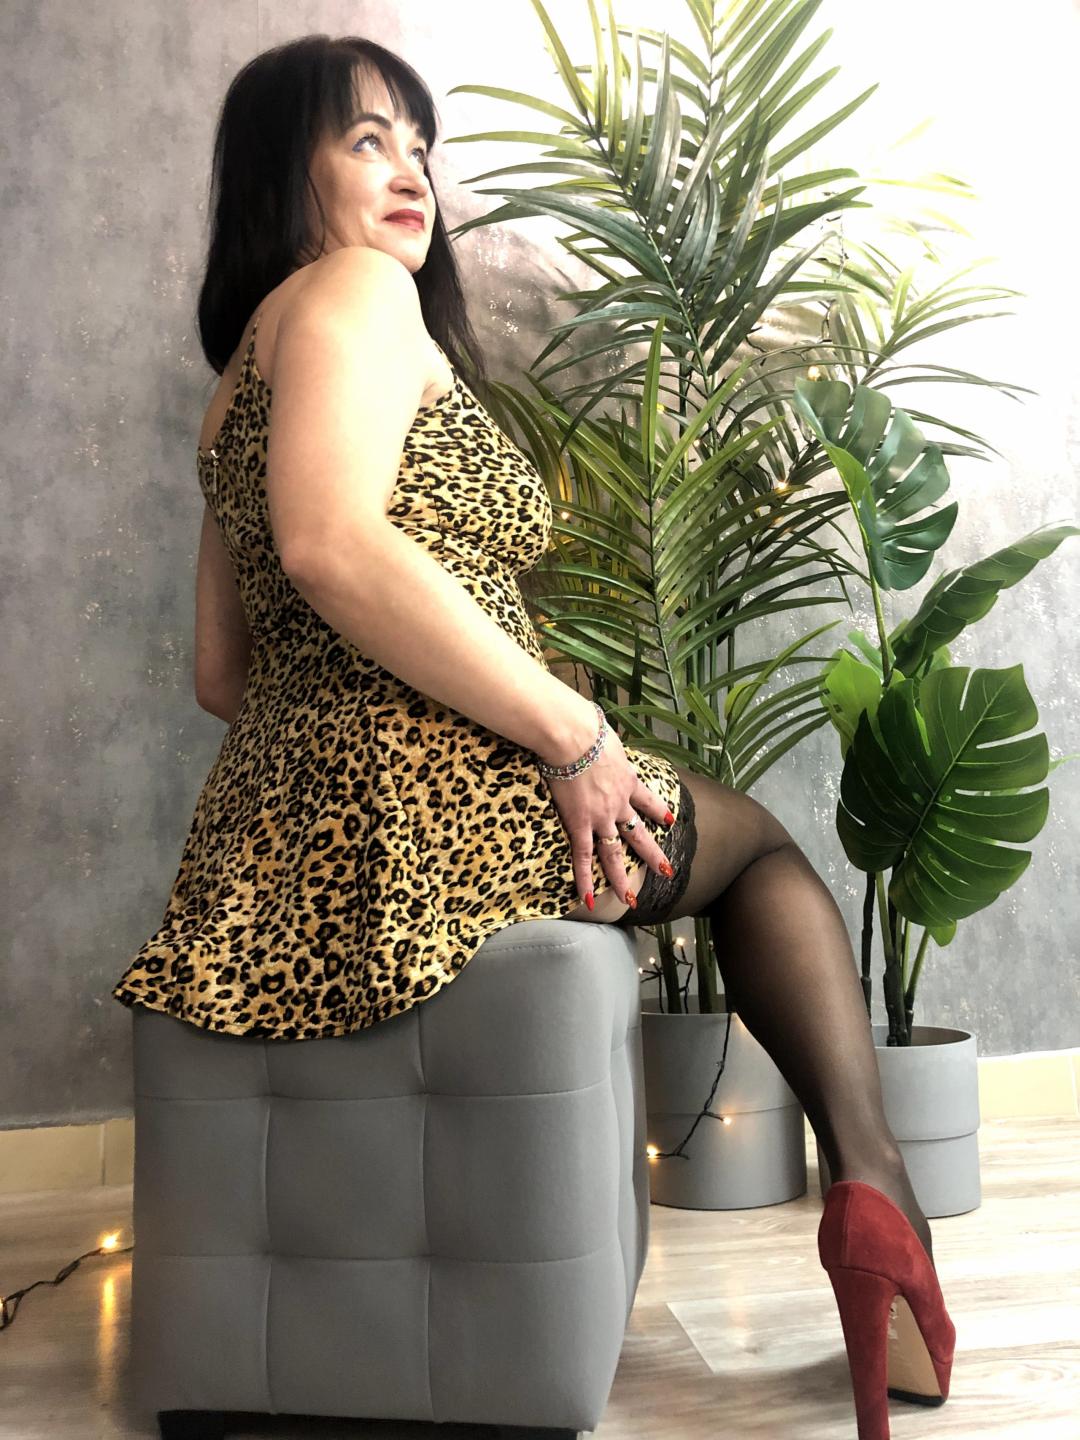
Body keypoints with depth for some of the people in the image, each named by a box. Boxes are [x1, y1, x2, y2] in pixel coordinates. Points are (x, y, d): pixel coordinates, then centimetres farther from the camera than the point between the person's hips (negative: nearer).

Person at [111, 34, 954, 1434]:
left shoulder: (241, 379, 27)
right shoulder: (355, 289, -2)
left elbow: (222, 671, 23)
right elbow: (332, 547, -22)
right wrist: (576, 736, -17)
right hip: (437, 805, -8)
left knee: (742, 833, 27)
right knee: (766, 839, 16)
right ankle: (873, 1169, 6)